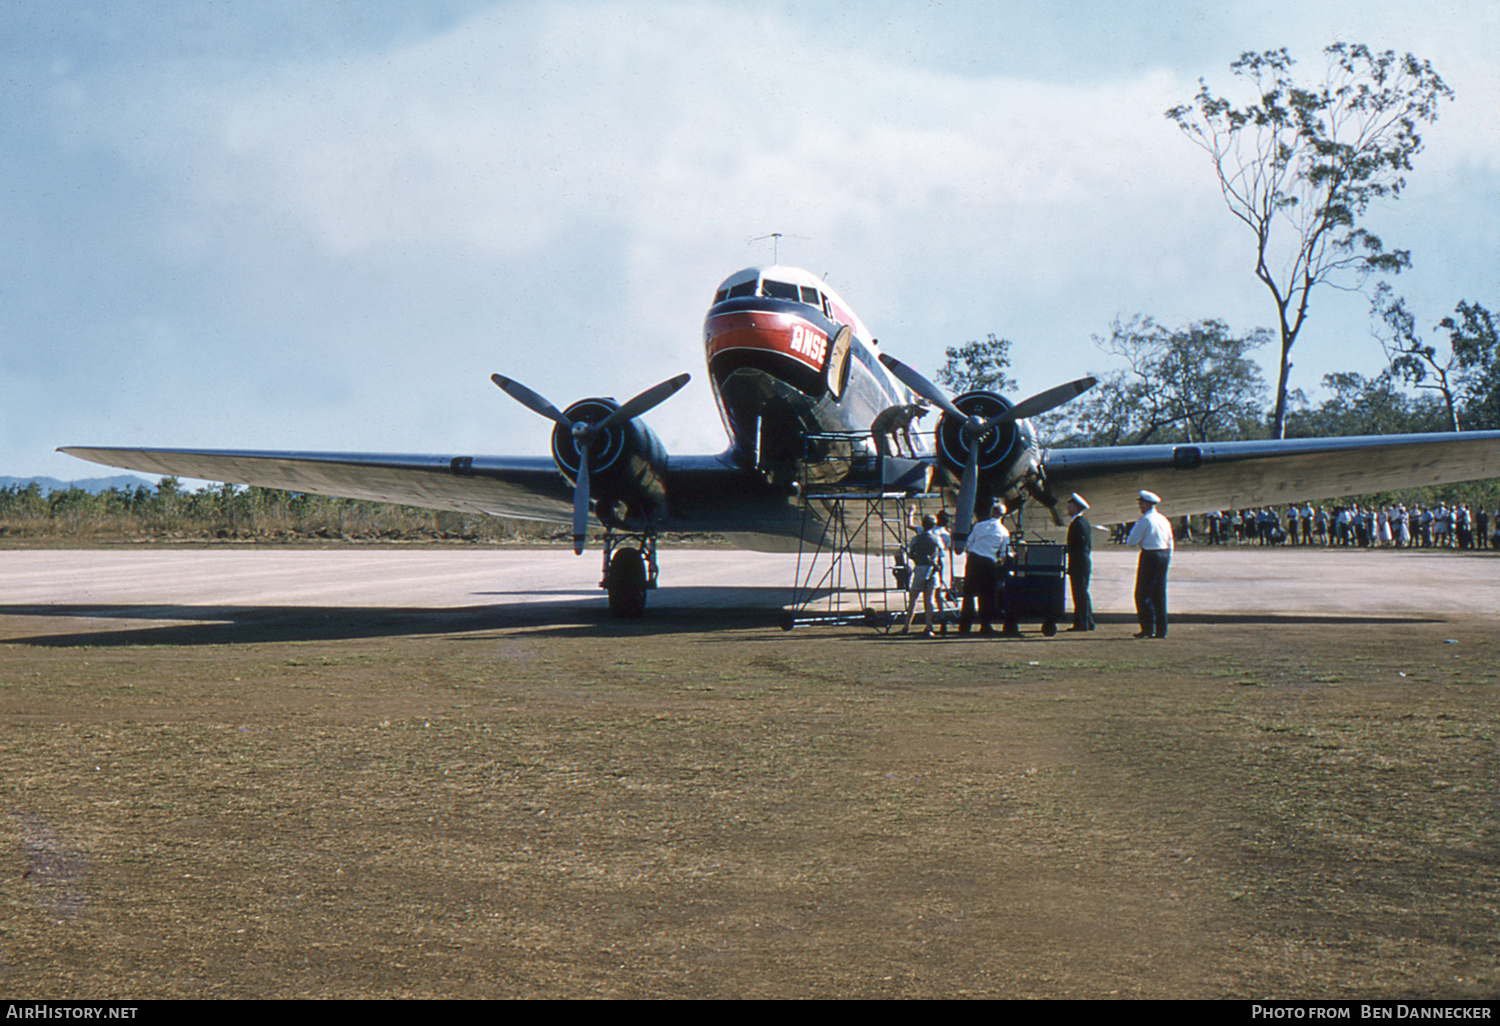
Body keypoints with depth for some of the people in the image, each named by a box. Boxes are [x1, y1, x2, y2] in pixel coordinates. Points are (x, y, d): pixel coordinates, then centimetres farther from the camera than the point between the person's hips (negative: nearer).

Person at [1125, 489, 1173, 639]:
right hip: (1164, 554, 8)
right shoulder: (1164, 520, 12)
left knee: (1143, 594, -3)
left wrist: (1128, 537, 8)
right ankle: (1161, 630, 10)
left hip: (1150, 556, -8)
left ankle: (1148, 628, -8)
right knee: (1160, 594, 10)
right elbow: (1170, 543, 16)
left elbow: (1131, 541, -12)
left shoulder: (1144, 520, -11)